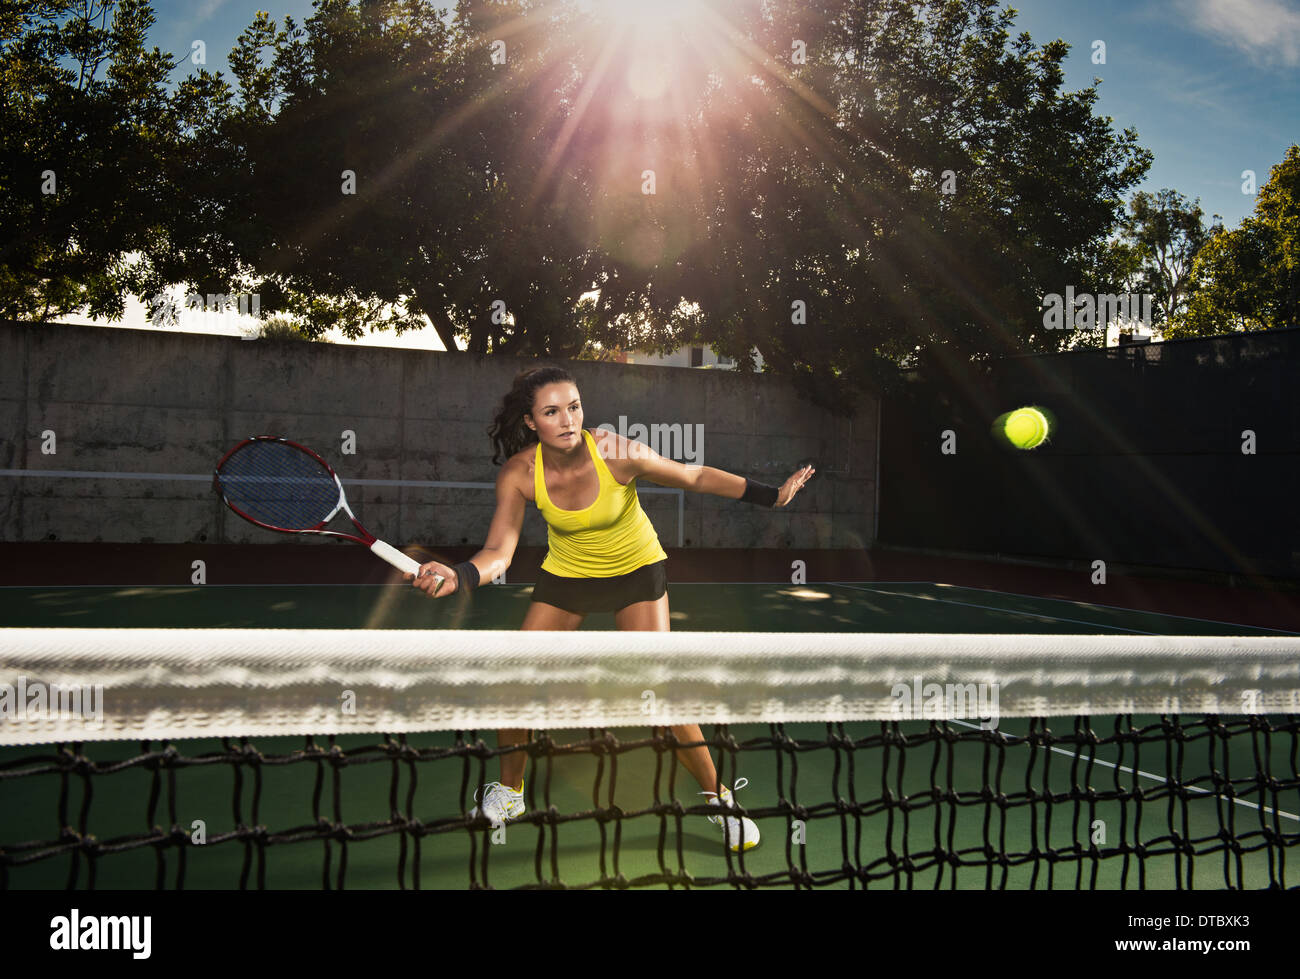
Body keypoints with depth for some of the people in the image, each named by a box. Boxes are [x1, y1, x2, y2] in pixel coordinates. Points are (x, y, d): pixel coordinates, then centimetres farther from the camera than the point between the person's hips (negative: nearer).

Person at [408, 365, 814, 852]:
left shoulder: (618, 453, -28)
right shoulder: (518, 474, -21)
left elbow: (697, 476, -15)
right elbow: (499, 551, -25)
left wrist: (771, 494, -19)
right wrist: (458, 576, -46)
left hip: (636, 571, -3)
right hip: (565, 575, 3)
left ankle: (718, 797, 9)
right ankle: (509, 791, 25)